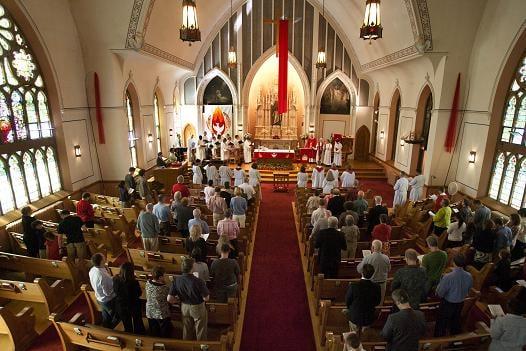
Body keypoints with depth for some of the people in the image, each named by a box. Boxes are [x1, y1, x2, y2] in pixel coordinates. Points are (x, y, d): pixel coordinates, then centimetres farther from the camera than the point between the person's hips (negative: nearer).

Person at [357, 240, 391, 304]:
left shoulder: (367, 258, -21)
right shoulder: (386, 258, -11)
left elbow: (359, 270, -9)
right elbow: (388, 270, 6)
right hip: (382, 283, 3)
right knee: (380, 302, 20)